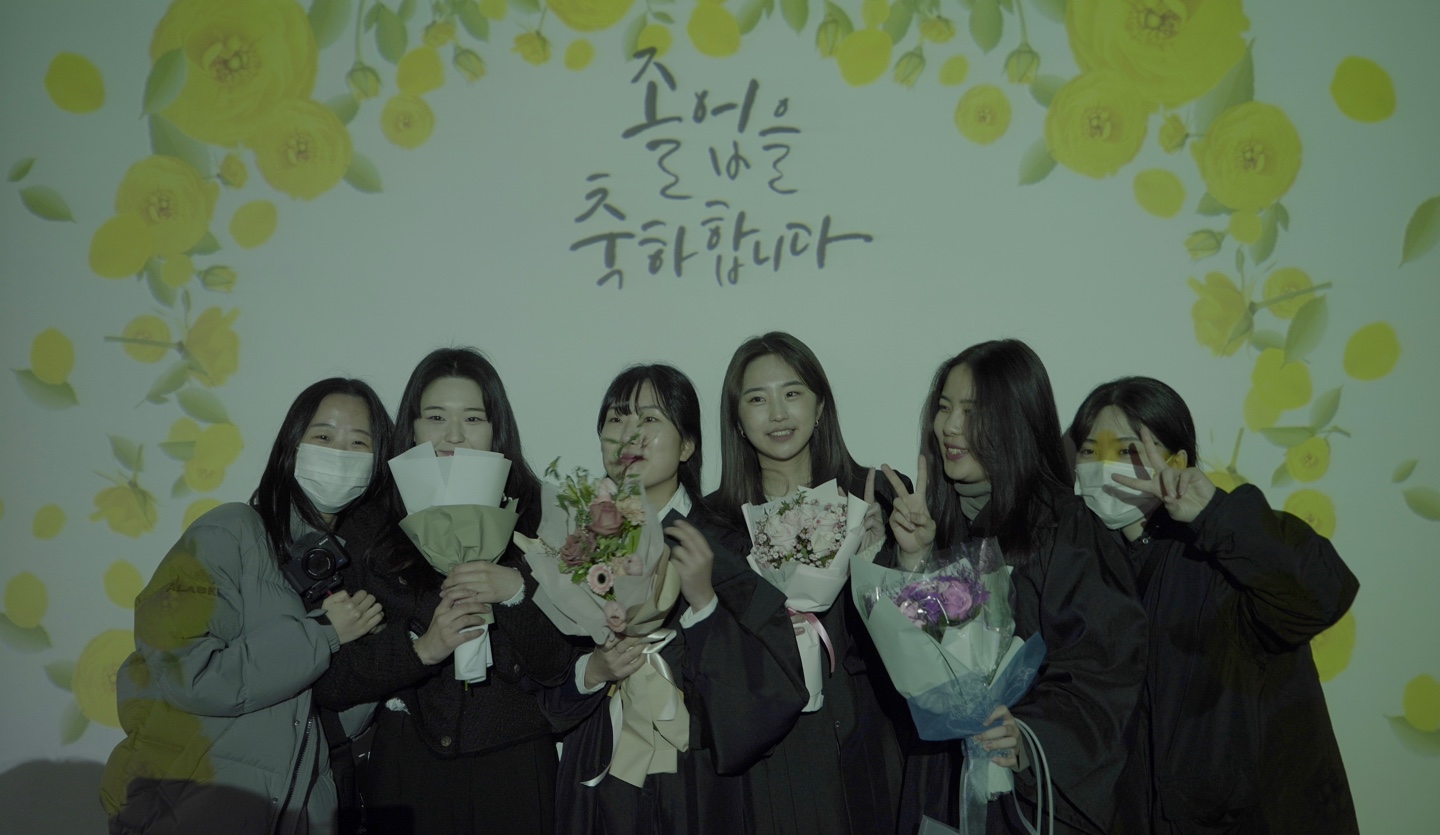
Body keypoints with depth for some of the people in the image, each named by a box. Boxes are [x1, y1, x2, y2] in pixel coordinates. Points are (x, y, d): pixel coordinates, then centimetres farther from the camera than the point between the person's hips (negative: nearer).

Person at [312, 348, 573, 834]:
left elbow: (557, 670, -4)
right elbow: (329, 684, -2)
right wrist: (420, 649, -17)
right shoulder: (369, 530, 1)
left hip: (515, 770, 0)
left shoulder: (533, 521, 0)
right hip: (408, 770, 0)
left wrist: (518, 593, -19)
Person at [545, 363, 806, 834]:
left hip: (695, 780, -2)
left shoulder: (723, 545, -9)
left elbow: (774, 686, -16)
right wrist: (589, 671, -17)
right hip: (599, 779, 2)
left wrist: (704, 601, -26)